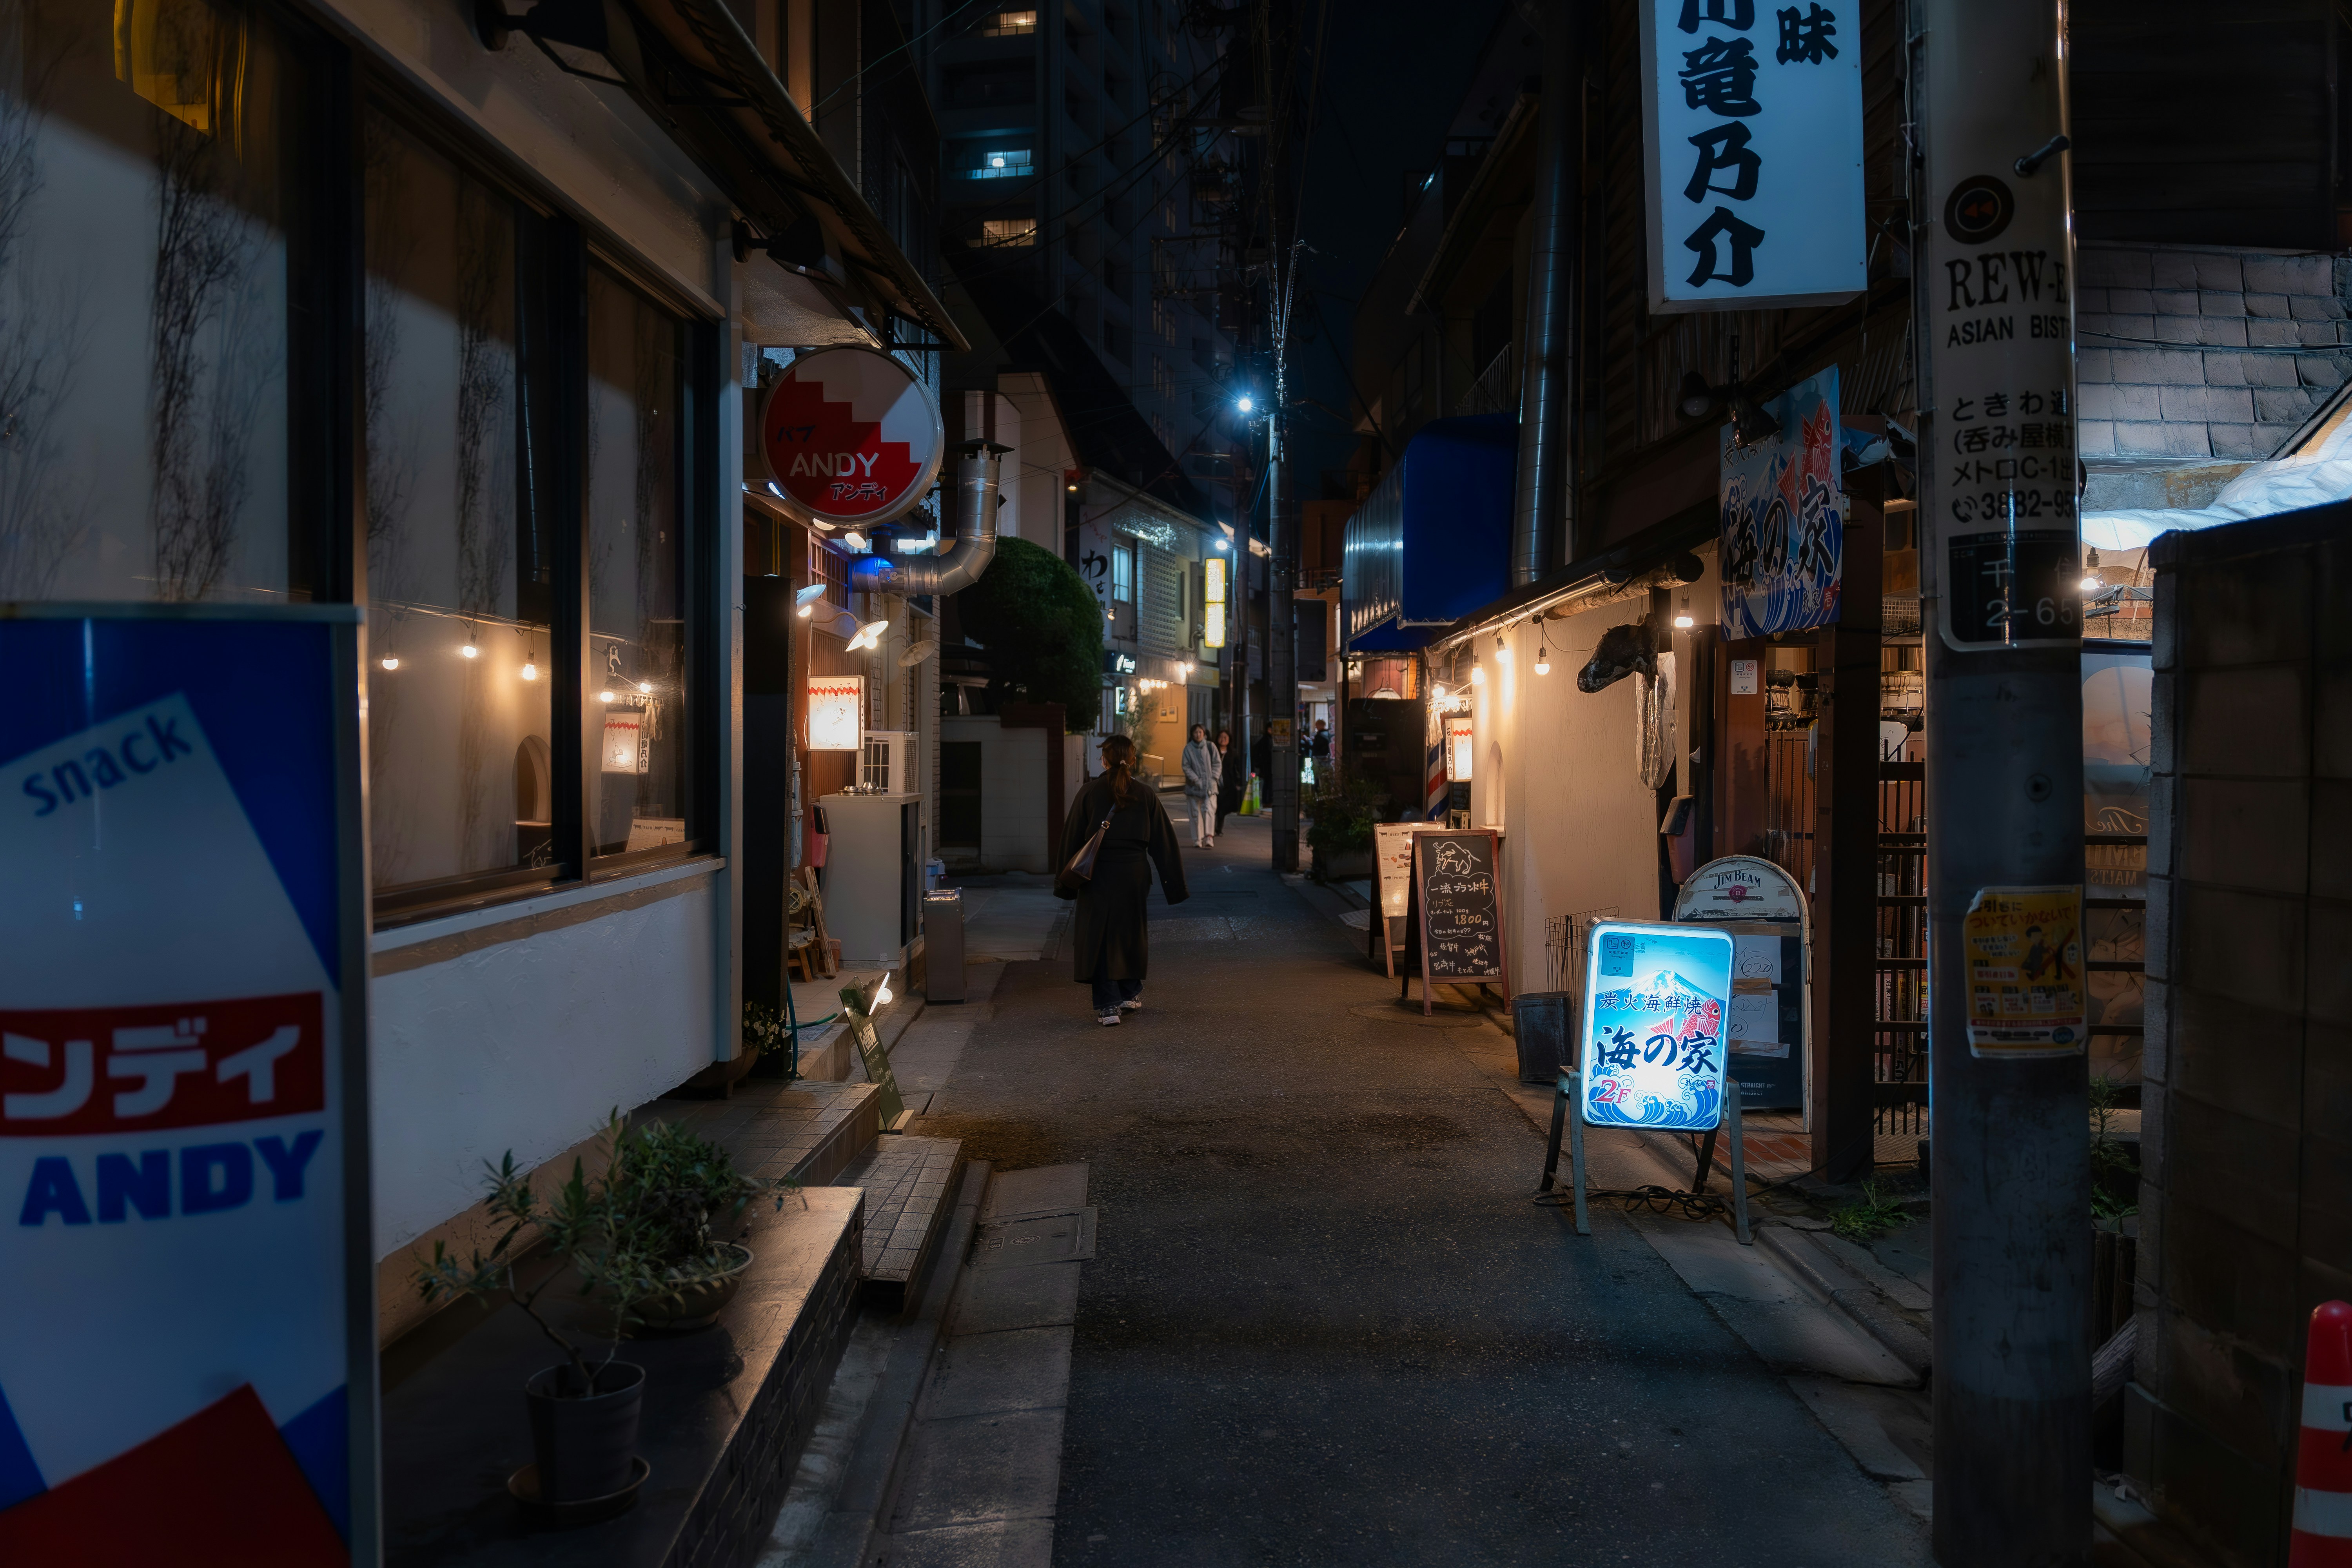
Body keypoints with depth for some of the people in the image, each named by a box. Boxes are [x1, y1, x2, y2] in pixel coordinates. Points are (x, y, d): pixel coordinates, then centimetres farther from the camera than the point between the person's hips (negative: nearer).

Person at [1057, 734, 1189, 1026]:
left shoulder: (1089, 793, -5)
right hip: (1134, 874, 2)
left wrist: (1066, 883, 5)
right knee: (1131, 933, 19)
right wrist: (1175, 886, 7)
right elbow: (1164, 842, 2)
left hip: (1099, 874, -2)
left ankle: (1108, 1006, -3)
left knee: (1099, 936, 3)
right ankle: (1131, 994, 29)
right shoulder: (1145, 796, 1)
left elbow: (1072, 838, -3)